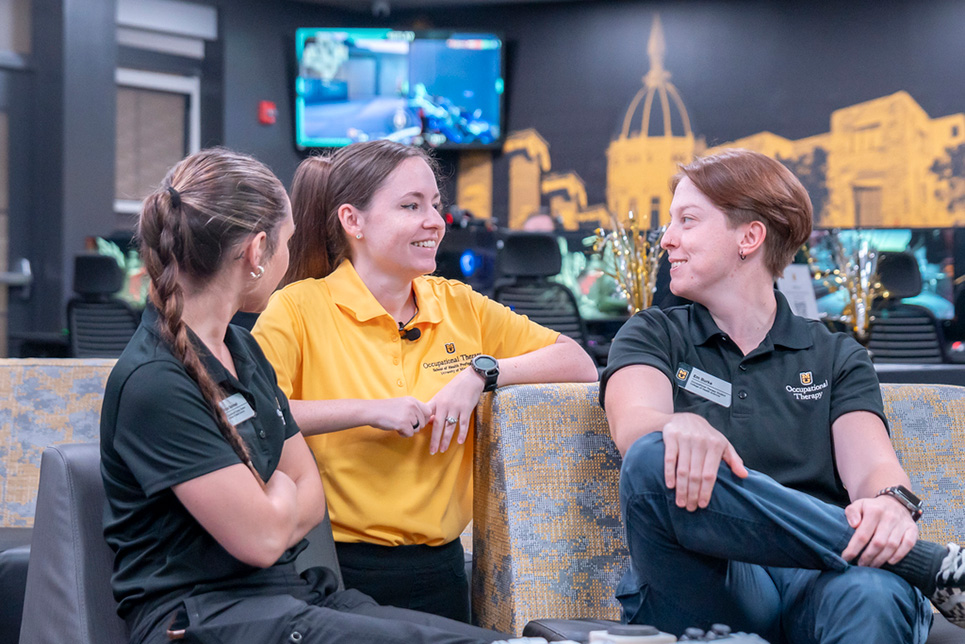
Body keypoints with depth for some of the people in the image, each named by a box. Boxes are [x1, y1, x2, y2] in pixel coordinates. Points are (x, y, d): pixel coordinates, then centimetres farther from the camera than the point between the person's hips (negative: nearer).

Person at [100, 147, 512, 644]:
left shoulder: (244, 351, 15)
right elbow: (261, 536, -15)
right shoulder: (154, 382, -15)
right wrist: (281, 487, 6)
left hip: (285, 592, 8)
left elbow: (311, 497, 16)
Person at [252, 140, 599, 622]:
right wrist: (368, 411, -20)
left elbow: (580, 365, 6)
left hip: (437, 570, 4)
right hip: (336, 570, -4)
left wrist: (481, 373, -8)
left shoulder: (459, 306, 9)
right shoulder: (300, 308, -4)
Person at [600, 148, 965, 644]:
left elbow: (871, 464, 2)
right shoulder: (652, 336, 19)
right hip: (708, 592, 3)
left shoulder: (836, 357, 21)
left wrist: (891, 502, -24)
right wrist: (682, 427, -30)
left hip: (814, 582, -2)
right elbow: (633, 426, -4)